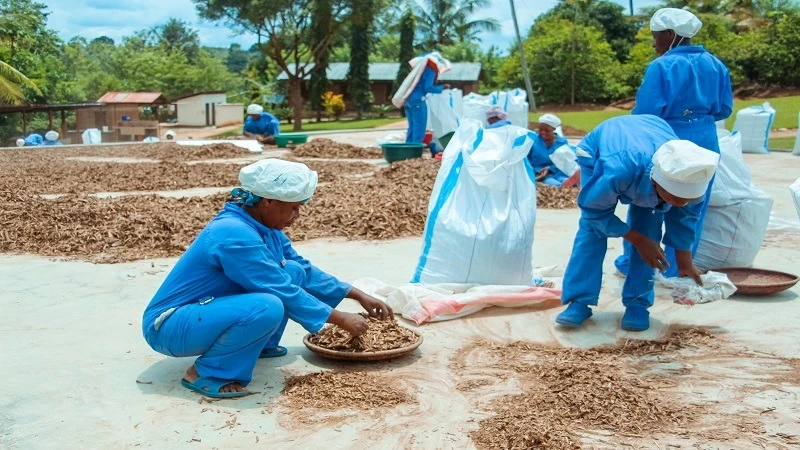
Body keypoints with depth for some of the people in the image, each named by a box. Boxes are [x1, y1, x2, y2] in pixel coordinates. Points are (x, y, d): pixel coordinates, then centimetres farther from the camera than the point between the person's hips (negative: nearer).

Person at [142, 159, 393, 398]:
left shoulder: (263, 227, 0)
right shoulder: (235, 235, -27)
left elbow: (305, 270, 11)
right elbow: (283, 292, -24)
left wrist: (359, 296, 7)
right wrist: (341, 320, -17)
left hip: (208, 311, 9)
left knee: (293, 272, 2)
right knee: (268, 307, -34)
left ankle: (260, 345, 10)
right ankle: (205, 373, -14)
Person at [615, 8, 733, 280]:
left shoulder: (662, 67, -14)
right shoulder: (715, 65, 6)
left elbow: (645, 114, -17)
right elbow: (724, 109, 10)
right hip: (705, 145, 6)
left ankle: (631, 265, 20)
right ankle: (676, 271, 18)